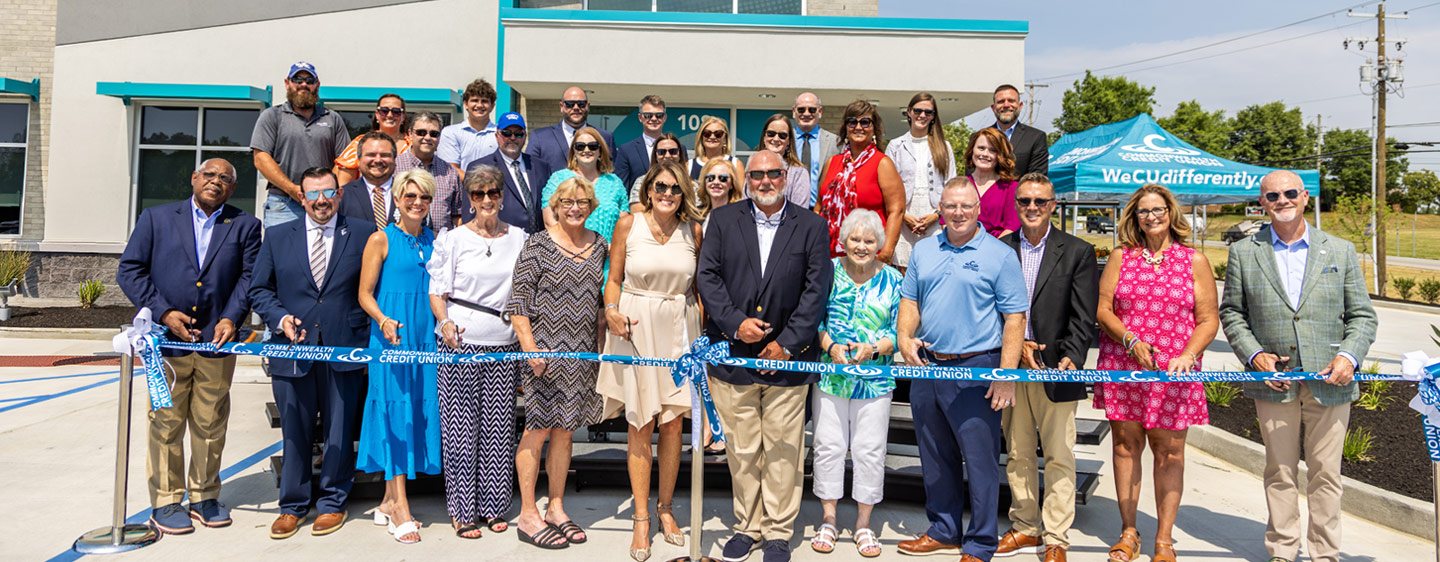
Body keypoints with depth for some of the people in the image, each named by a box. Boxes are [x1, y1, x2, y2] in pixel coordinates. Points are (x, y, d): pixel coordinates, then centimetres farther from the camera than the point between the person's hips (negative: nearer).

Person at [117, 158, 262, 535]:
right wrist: (163, 312, -8)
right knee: (166, 424, 5)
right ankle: (164, 502, 17)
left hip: (217, 340, 1)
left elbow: (249, 275, 3)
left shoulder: (245, 226, 9)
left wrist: (232, 318, -11)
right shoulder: (156, 218, 7)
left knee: (211, 425, 8)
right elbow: (130, 270, 3)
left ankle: (205, 496, 22)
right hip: (167, 339, -1)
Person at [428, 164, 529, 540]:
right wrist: (445, 322, -18)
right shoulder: (453, 239, 3)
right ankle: (462, 510, 11)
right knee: (461, 426, 0)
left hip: (504, 345, 2)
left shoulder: (519, 239, 9)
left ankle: (493, 506, 18)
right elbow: (437, 291, 1)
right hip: (461, 343, -2)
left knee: (499, 427, 5)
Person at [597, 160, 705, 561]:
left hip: (678, 328, 2)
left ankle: (666, 508, 23)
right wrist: (611, 311, -12)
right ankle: (641, 519, 11)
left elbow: (698, 284, 10)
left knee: (673, 423, 4)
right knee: (640, 425, 2)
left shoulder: (692, 230, 4)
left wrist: (703, 331, 2)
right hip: (635, 328, -1)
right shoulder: (628, 224, 0)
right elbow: (614, 278, 5)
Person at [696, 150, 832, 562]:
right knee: (741, 450, 8)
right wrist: (735, 322, -11)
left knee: (783, 450, 4)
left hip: (787, 358, -1)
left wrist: (788, 343, -8)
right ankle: (747, 527, 22)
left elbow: (816, 289, -1)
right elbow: (707, 276, 2)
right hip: (733, 356, 1)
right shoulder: (723, 221, 8)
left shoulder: (811, 227, 5)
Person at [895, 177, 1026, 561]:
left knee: (980, 459, 0)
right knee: (936, 458, 15)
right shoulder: (923, 251, 11)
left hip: (977, 371, -5)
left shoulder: (1000, 255, -4)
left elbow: (1014, 318, -7)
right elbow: (910, 301, 16)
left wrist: (1007, 374, -15)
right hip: (927, 367, 5)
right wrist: (905, 338, -3)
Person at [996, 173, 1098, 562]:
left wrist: (1070, 360, -14)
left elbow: (1083, 318, -3)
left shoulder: (1078, 252, 2)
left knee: (1059, 457, 2)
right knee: (1017, 455, 11)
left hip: (1056, 369, -2)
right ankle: (1026, 528, 25)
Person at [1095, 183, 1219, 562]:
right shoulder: (1121, 257, 8)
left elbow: (1208, 319, 3)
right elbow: (1103, 309, 4)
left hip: (1174, 372, -1)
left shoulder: (1194, 260, 5)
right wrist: (1130, 340, -12)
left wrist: (1187, 355, -13)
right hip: (1123, 366, 1)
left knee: (1169, 451, 1)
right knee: (1126, 444, 6)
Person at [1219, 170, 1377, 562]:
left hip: (1329, 382, 0)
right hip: (1273, 382, 0)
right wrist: (1253, 354, -8)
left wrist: (1349, 356, -10)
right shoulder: (1243, 253, 5)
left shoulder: (1340, 250, 7)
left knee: (1325, 472, 7)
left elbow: (1362, 315, 7)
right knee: (1279, 472, 8)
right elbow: (1231, 313, 7)